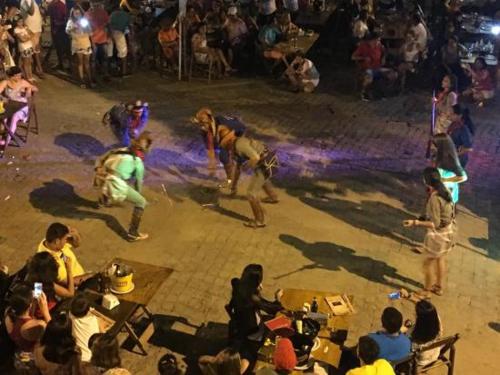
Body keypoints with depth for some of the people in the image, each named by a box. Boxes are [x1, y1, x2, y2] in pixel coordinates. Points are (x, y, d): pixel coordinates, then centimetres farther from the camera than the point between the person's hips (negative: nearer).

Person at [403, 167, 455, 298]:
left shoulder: (434, 199, -31)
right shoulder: (445, 191, -4)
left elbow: (435, 224, -27)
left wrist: (416, 222, -27)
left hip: (438, 234, -9)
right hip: (448, 231, 9)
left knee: (429, 263, 11)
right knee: (441, 260, 25)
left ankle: (426, 291, 29)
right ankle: (438, 287, 43)